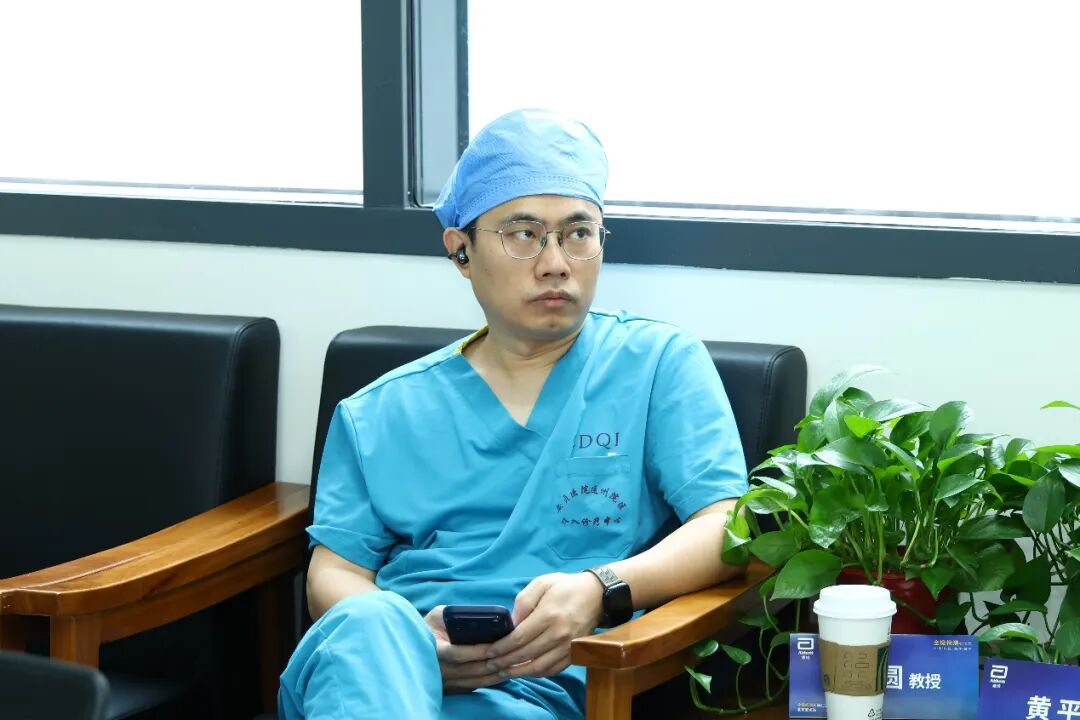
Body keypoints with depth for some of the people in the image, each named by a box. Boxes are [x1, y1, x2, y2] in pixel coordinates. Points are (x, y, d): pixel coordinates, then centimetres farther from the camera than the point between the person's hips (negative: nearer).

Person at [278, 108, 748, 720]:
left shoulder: (660, 364, 15)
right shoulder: (381, 413, 22)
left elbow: (727, 527, 3)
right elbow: (334, 573, 14)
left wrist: (602, 591, -18)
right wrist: (411, 640, -12)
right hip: (372, 665, 4)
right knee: (369, 622, -38)